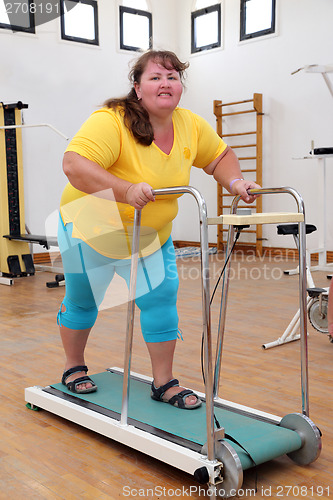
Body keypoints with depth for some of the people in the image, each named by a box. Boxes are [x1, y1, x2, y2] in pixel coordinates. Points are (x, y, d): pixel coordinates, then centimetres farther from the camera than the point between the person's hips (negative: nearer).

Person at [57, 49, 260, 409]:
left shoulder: (191, 126, -7)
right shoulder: (110, 122, -27)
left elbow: (219, 156, 9)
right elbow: (73, 165, -38)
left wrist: (235, 183, -10)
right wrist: (126, 190, -48)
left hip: (151, 235, 5)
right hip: (94, 229, -4)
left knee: (161, 299, -2)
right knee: (82, 302, 10)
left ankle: (163, 383, 12)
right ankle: (73, 368, 34)